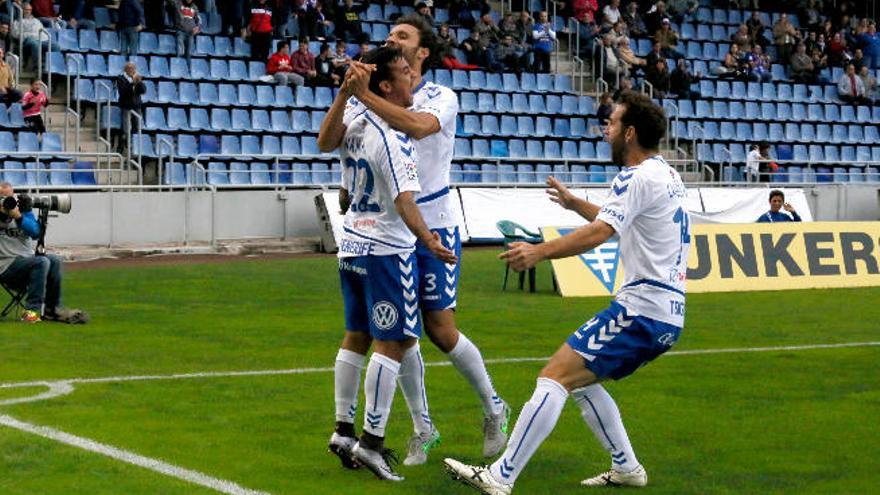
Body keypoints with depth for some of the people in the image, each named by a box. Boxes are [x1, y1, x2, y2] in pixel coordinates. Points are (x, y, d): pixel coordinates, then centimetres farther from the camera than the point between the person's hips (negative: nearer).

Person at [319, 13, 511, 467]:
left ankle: (493, 408, 21)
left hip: (432, 227, -4)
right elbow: (326, 143, -6)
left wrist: (364, 94, -32)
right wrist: (345, 92, -18)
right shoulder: (371, 100, 5)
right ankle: (423, 429, 18)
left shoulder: (442, 98, -6)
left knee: (441, 331, -2)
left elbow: (416, 125, -29)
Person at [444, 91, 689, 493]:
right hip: (667, 313, 10)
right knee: (580, 380, 21)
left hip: (641, 310, -10)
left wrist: (540, 252, -29)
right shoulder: (666, 174, 17)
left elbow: (599, 233, -26)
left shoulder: (638, 177, -13)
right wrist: (574, 203, 37)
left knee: (554, 377, -13)